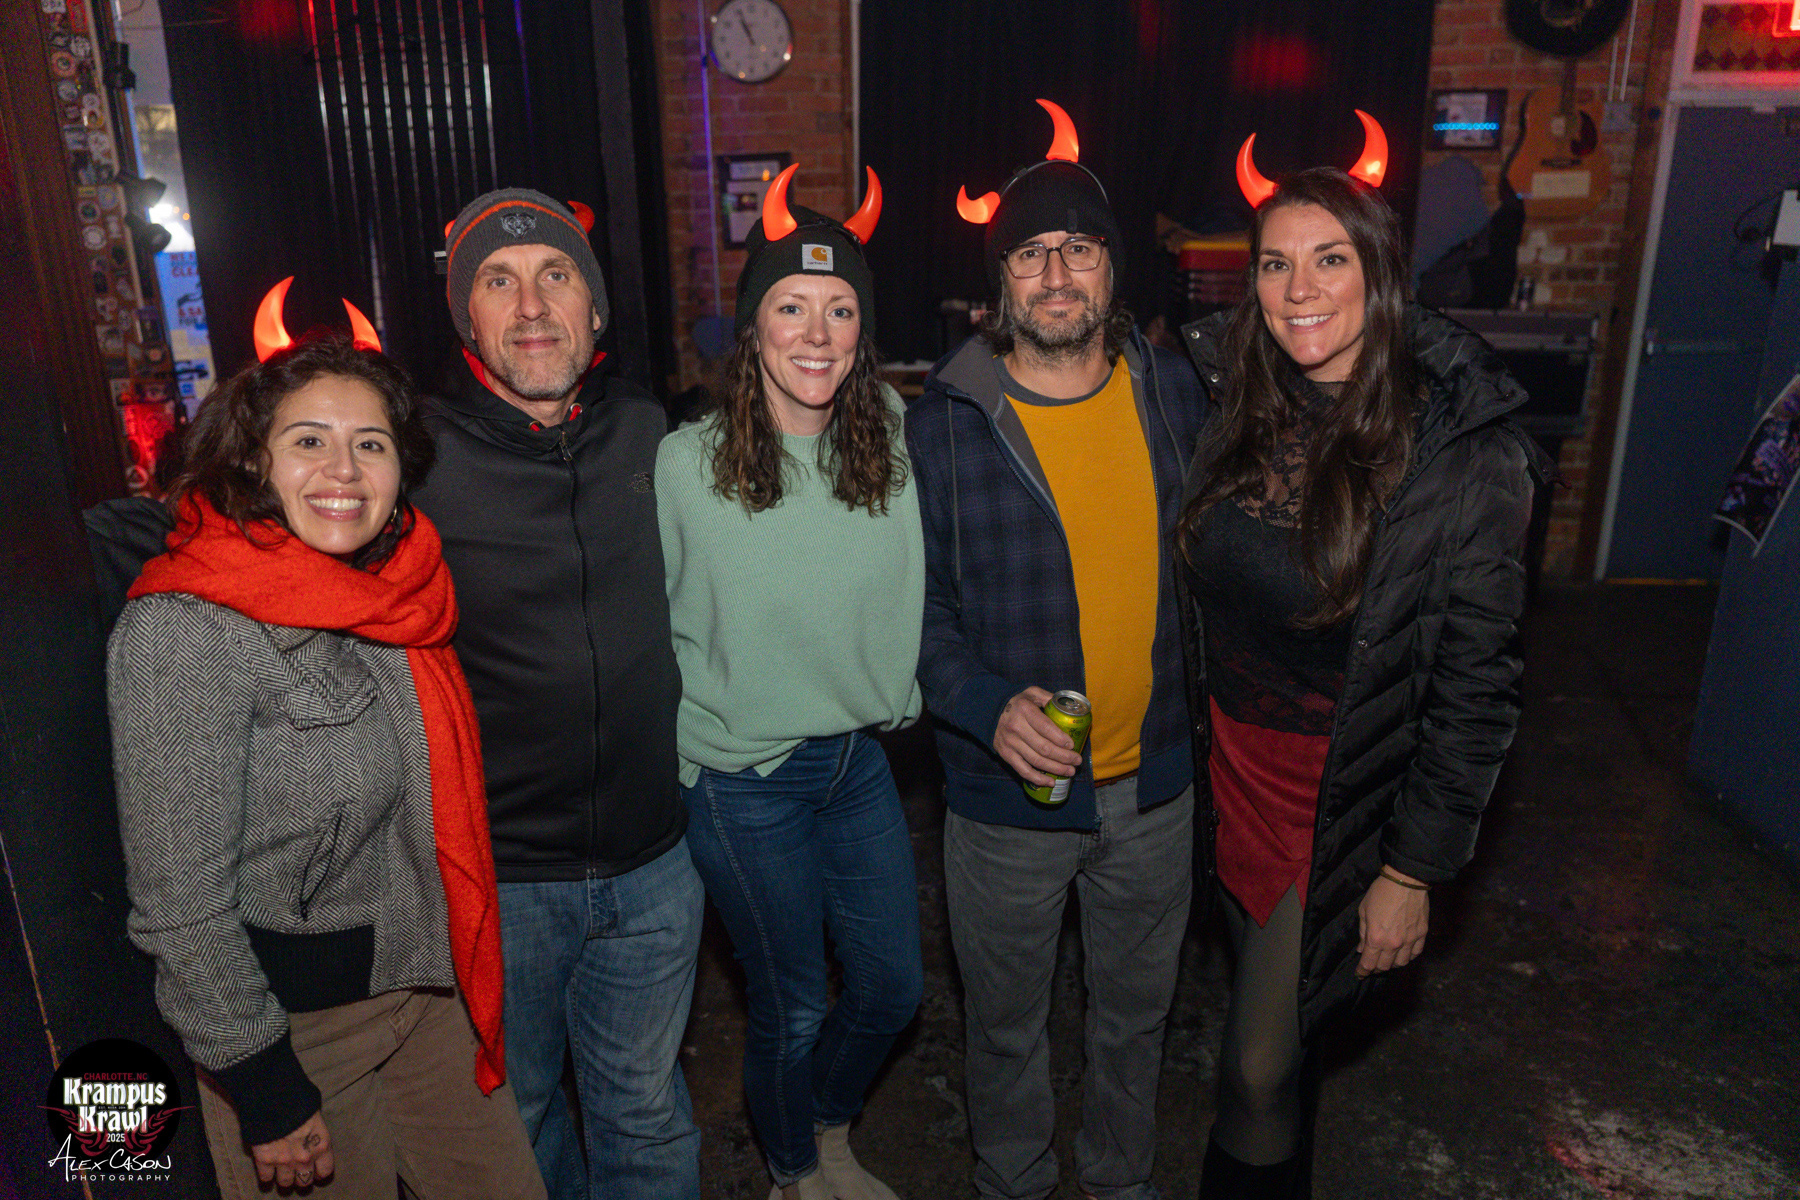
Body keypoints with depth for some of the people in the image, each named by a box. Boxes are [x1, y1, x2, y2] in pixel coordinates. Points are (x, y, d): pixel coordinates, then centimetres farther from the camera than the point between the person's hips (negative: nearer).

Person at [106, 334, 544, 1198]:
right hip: (293, 1016, -6)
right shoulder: (184, 629, -21)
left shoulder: (390, 592, 1)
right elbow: (179, 899, -19)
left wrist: (463, 970, 13)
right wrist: (261, 1087, -15)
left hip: (428, 983, 7)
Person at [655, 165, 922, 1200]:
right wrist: (676, 747, -3)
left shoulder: (890, 438, -5)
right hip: (746, 778, -4)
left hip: (864, 757, 4)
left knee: (894, 986, 16)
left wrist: (898, 699, 5)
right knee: (793, 1007, 12)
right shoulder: (688, 464, -14)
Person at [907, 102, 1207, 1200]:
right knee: (1008, 1022, 19)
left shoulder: (1172, 391, -3)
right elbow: (915, 606, -9)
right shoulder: (944, 423, -12)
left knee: (1137, 1009, 24)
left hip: (1156, 782, 3)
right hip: (1010, 790, -2)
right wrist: (988, 705, -25)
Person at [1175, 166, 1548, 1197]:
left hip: (1341, 799, -5)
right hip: (1232, 763, 5)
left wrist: (1414, 872, -12)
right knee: (1261, 1008, 24)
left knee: (1262, 1064, 6)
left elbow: (1477, 686, -14)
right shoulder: (1242, 410, -2)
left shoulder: (1466, 454, -18)